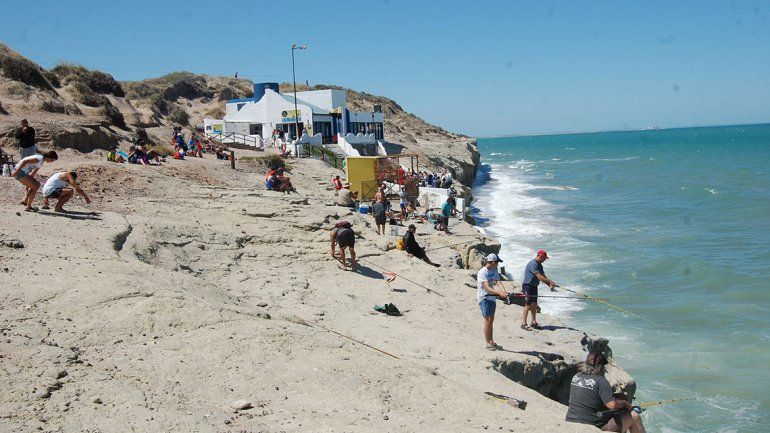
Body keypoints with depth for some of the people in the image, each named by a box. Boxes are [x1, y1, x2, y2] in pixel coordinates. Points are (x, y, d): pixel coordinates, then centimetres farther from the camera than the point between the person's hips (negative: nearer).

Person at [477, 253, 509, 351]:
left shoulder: (494, 270, 7)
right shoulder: (482, 272, -19)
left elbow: (498, 282, -7)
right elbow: (487, 288, -27)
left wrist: (504, 292, -27)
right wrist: (499, 293, -39)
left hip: (492, 297, 8)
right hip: (484, 298, -8)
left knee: (491, 320, 15)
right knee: (488, 320, -8)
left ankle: (491, 342, 24)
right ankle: (488, 343, 0)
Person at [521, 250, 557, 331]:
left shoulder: (539, 265, 13)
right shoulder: (533, 264, -20)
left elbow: (543, 276, 14)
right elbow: (539, 277, -25)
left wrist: (549, 284, 0)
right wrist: (550, 282, -22)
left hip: (534, 286, 10)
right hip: (527, 286, -10)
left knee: (534, 305, 13)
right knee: (528, 305, -9)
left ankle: (534, 322, 22)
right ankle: (524, 324, -5)